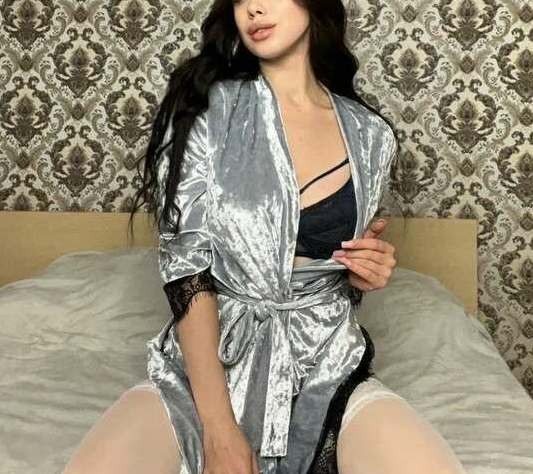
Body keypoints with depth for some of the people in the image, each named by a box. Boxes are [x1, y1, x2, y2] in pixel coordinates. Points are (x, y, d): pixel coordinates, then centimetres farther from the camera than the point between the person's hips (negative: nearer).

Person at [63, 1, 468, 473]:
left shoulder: (371, 137, 5)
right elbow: (184, 264, -12)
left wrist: (362, 273, -5)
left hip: (326, 370, 2)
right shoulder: (207, 106, -4)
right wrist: (219, 430, -18)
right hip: (204, 367, -2)